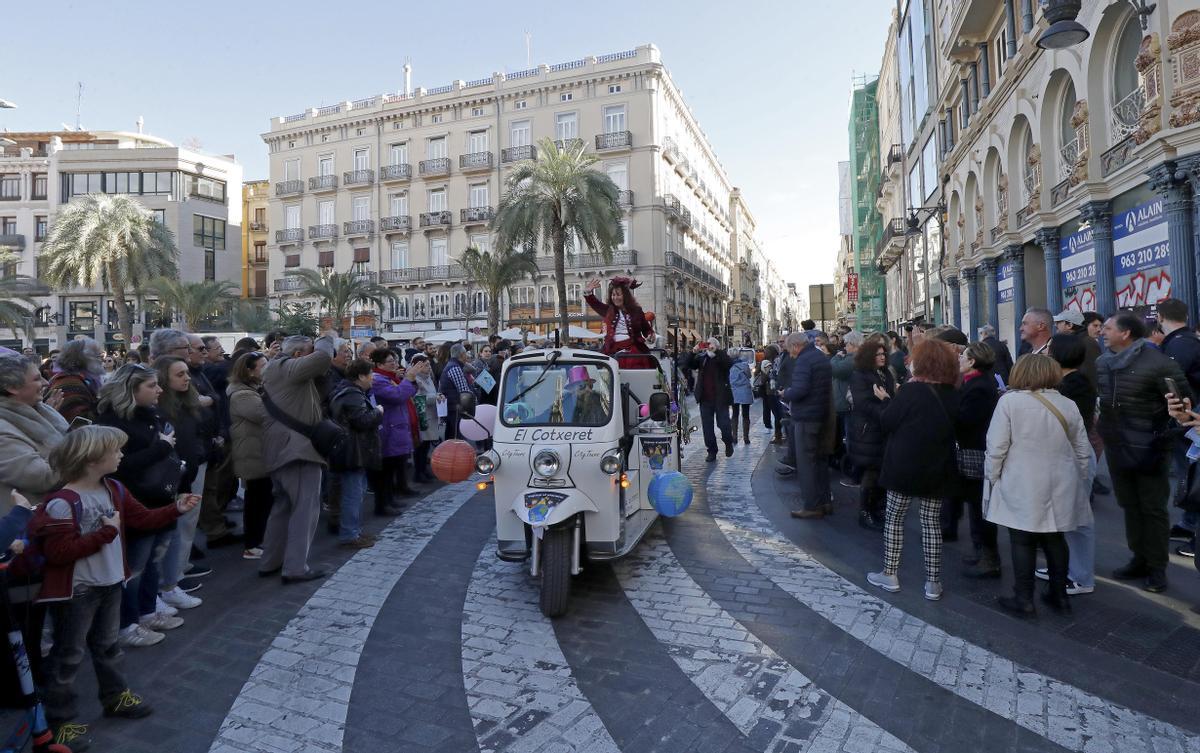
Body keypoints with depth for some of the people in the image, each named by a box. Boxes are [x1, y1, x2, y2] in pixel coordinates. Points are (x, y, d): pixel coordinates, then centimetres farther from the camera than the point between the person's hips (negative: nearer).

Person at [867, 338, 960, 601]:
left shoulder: (910, 391, -17)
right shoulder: (951, 396, 0)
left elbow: (887, 422, -13)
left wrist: (887, 400, 5)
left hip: (904, 468, -4)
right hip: (936, 471, 4)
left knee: (894, 519, 10)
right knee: (931, 523, 10)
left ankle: (889, 575, 16)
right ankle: (933, 583, 14)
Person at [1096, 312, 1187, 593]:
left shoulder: (1158, 364, -15)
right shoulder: (1102, 362, 2)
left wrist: (1165, 441, -11)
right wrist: (1101, 431, 11)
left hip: (1148, 450, -6)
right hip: (1116, 449, 6)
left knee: (1153, 509, 6)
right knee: (1130, 506, 15)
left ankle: (1157, 568, 17)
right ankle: (1139, 559, 28)